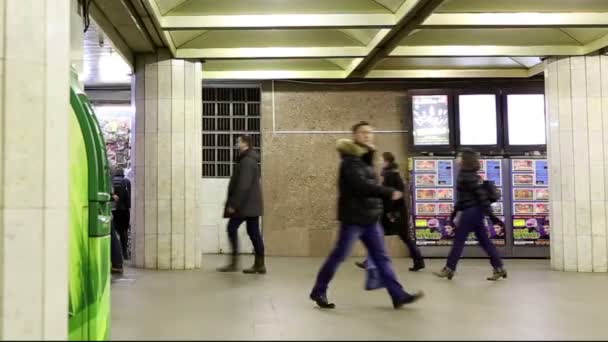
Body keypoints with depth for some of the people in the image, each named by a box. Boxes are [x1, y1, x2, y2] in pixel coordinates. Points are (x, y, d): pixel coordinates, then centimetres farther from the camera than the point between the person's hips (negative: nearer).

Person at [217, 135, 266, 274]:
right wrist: (235, 203, 24)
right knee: (253, 232, 7)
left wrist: (233, 204, -20)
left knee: (232, 228, -2)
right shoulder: (250, 160, 18)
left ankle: (234, 262, 1)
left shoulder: (246, 161, -15)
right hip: (251, 204, 10)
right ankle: (259, 264, 7)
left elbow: (243, 186, -22)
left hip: (245, 204, -10)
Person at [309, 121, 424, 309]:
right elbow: (361, 186, -24)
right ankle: (318, 292, 14)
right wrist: (389, 193, -21)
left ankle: (398, 295, 8)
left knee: (381, 257, 7)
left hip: (369, 218, 9)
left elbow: (370, 185, 10)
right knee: (338, 256, 0)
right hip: (353, 217, -8)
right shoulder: (350, 160, -13)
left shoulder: (366, 159, 17)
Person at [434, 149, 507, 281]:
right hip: (474, 211, 10)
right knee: (484, 241, 9)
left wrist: (491, 215, -22)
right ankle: (499, 268, 10)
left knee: (459, 240, 1)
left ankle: (449, 269, 12)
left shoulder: (467, 176, -17)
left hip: (471, 212, -10)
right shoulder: (466, 174, 13)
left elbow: (481, 195, -21)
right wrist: (455, 211, 23)